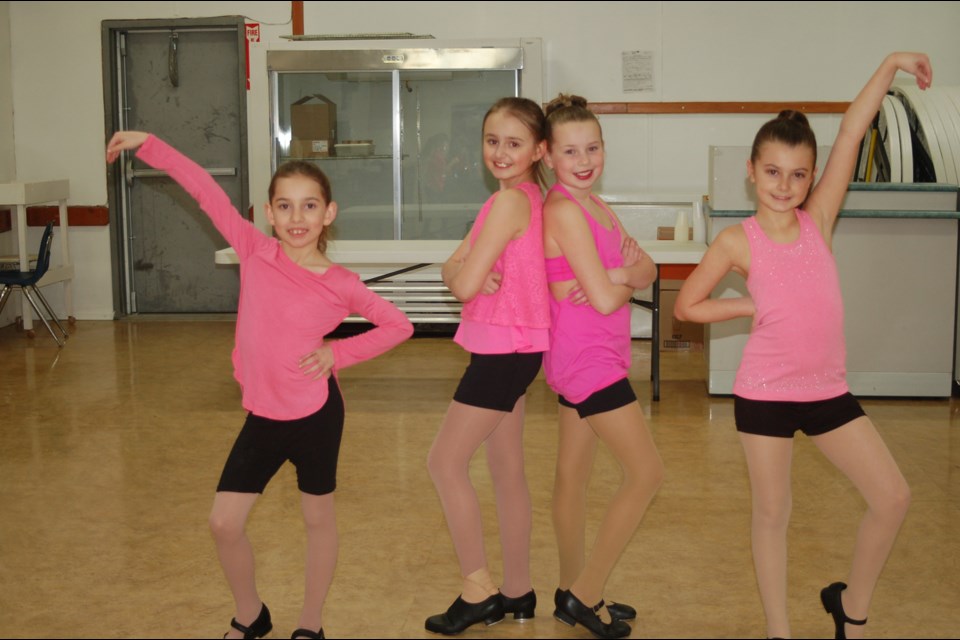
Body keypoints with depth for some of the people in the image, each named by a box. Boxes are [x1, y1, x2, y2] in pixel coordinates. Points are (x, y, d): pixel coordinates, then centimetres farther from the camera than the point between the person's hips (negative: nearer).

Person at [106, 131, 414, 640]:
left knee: (318, 519, 12)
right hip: (262, 414, 3)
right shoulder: (256, 252, -4)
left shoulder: (341, 285, -9)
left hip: (315, 413, -3)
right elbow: (205, 190, -3)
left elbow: (399, 325, 0)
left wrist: (339, 352, -8)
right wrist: (146, 144, -2)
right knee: (224, 523, 4)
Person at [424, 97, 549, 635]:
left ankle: (478, 591, 8)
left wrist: (467, 273, 0)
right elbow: (451, 270, 8)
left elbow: (463, 285, -21)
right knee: (508, 471, 15)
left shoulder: (509, 200, -18)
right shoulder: (525, 197, 12)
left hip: (504, 349, -10)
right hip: (512, 348, 10)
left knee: (446, 462, -1)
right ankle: (518, 593, 26)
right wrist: (466, 269, -14)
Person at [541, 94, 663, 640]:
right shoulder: (564, 210, -19)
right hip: (588, 360, -9)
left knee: (575, 475, 16)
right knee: (647, 473, -5)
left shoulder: (595, 207, 11)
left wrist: (621, 275, -14)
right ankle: (586, 595, 5)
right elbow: (605, 300, -22)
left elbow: (648, 271, 6)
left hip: (596, 356, 9)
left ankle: (574, 593, 29)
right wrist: (622, 281, -2)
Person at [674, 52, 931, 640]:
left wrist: (890, 65, -7)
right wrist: (755, 306, -5)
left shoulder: (818, 221, -1)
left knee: (893, 498, 3)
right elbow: (686, 305, -1)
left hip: (828, 389, 3)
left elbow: (852, 132, -6)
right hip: (766, 393, -3)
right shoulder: (738, 242, -8)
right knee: (773, 514, 9)